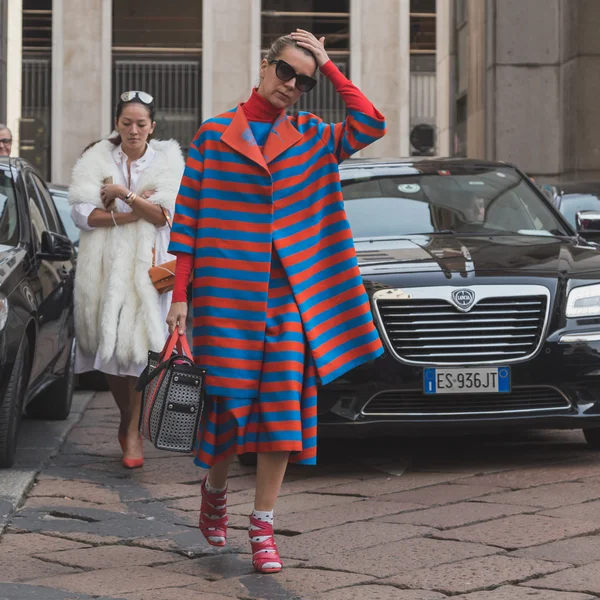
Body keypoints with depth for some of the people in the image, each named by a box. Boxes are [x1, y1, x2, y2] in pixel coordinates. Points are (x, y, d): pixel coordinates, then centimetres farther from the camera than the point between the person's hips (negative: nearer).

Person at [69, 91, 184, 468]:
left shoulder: (167, 161, 6)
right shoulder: (97, 160, 8)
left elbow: (164, 215, -4)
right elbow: (82, 211, -3)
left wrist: (123, 194, -15)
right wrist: (127, 215, -13)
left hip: (147, 265, -2)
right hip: (104, 266, 2)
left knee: (137, 345, -11)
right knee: (110, 344, 1)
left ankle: (134, 431, -7)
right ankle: (126, 417, 22)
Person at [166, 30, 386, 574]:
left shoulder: (311, 137, 10)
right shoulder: (213, 135, 4)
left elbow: (370, 125, -7)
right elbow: (188, 217, 2)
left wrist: (329, 67, -1)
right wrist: (179, 295, -3)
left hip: (289, 294, 2)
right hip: (224, 291, -2)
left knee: (283, 404, -2)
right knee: (227, 400, 4)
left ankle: (263, 527, 5)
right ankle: (214, 492, 32)